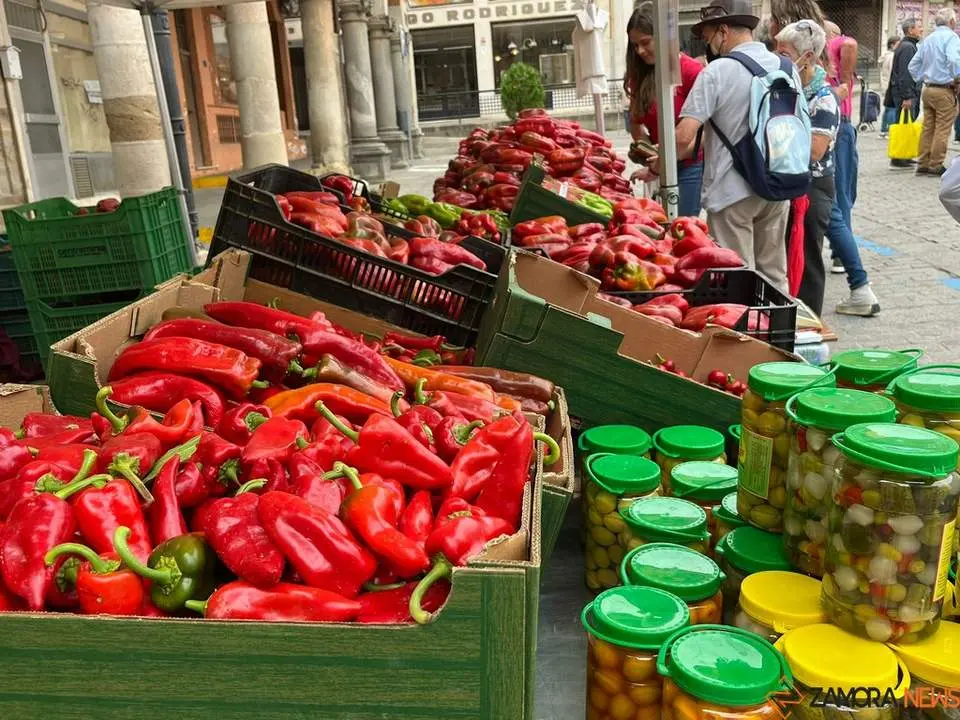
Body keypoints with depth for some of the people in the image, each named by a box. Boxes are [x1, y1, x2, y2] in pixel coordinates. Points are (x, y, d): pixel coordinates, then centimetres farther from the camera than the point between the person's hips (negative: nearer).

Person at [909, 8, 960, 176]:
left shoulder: (928, 40, 14)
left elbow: (913, 65, 15)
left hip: (928, 89, 7)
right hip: (945, 90, -7)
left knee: (928, 128, 10)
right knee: (943, 130, -3)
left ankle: (923, 164, 11)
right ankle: (936, 166, -1)